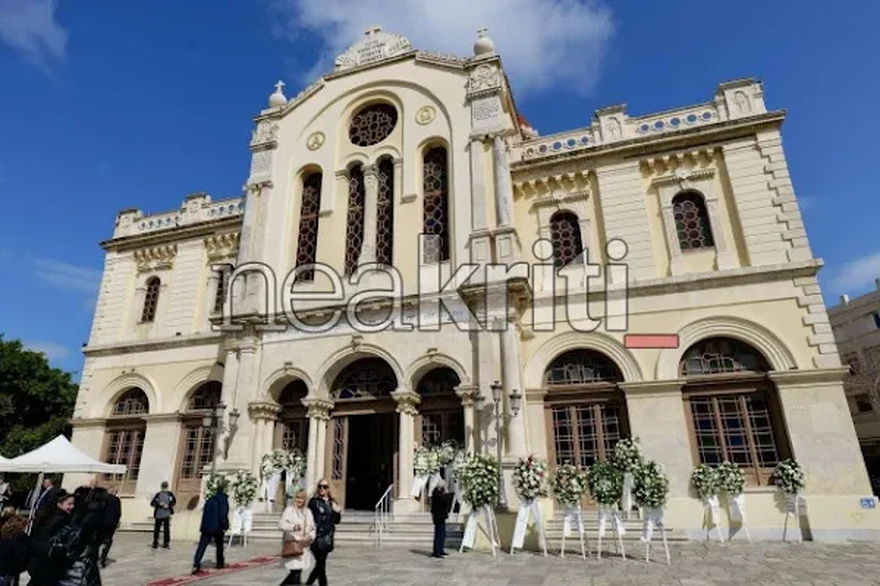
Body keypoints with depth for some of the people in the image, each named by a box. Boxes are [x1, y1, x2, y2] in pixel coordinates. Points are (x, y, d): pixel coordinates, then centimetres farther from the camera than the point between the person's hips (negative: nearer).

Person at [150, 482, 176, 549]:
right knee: (156, 529, 5)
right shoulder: (158, 494, 1)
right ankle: (155, 543, 18)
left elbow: (174, 501, 3)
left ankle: (166, 543, 9)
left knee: (166, 529, 0)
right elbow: (152, 503, -1)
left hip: (167, 515, 0)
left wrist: (168, 505, -13)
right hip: (158, 515, 1)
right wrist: (159, 504, -16)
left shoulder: (170, 494, 0)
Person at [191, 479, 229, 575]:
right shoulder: (223, 499, -12)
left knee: (202, 546, 0)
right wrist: (225, 526, -10)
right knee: (219, 546, 15)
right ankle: (220, 564, 27)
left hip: (206, 527, 5)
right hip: (218, 527, -4)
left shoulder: (210, 499, 9)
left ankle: (196, 565, -14)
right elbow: (223, 514, -19)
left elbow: (205, 513, 14)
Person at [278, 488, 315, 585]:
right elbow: (281, 525, -17)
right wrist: (293, 527, -34)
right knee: (295, 571, -9)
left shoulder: (308, 512, 11)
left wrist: (311, 537, -5)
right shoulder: (289, 510, -4)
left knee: (298, 571, 10)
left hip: (304, 546, 5)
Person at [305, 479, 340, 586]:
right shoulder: (314, 502, -7)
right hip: (318, 538, -6)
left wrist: (338, 512, -4)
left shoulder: (332, 503, 9)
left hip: (328, 538, 6)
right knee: (321, 564, -3)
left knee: (320, 565, 15)